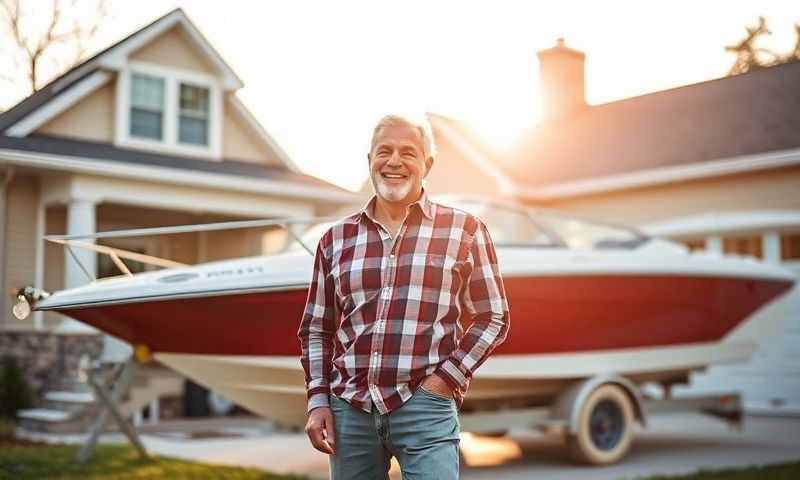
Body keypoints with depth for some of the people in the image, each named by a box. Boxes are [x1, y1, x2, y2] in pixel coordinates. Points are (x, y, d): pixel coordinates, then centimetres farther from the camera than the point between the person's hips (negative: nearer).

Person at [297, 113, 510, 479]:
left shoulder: (464, 230, 3)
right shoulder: (336, 239, 10)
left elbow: (493, 319, 5)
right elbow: (316, 330, 15)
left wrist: (445, 379, -5)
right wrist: (318, 401, 5)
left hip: (426, 406, -3)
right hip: (349, 407, 3)